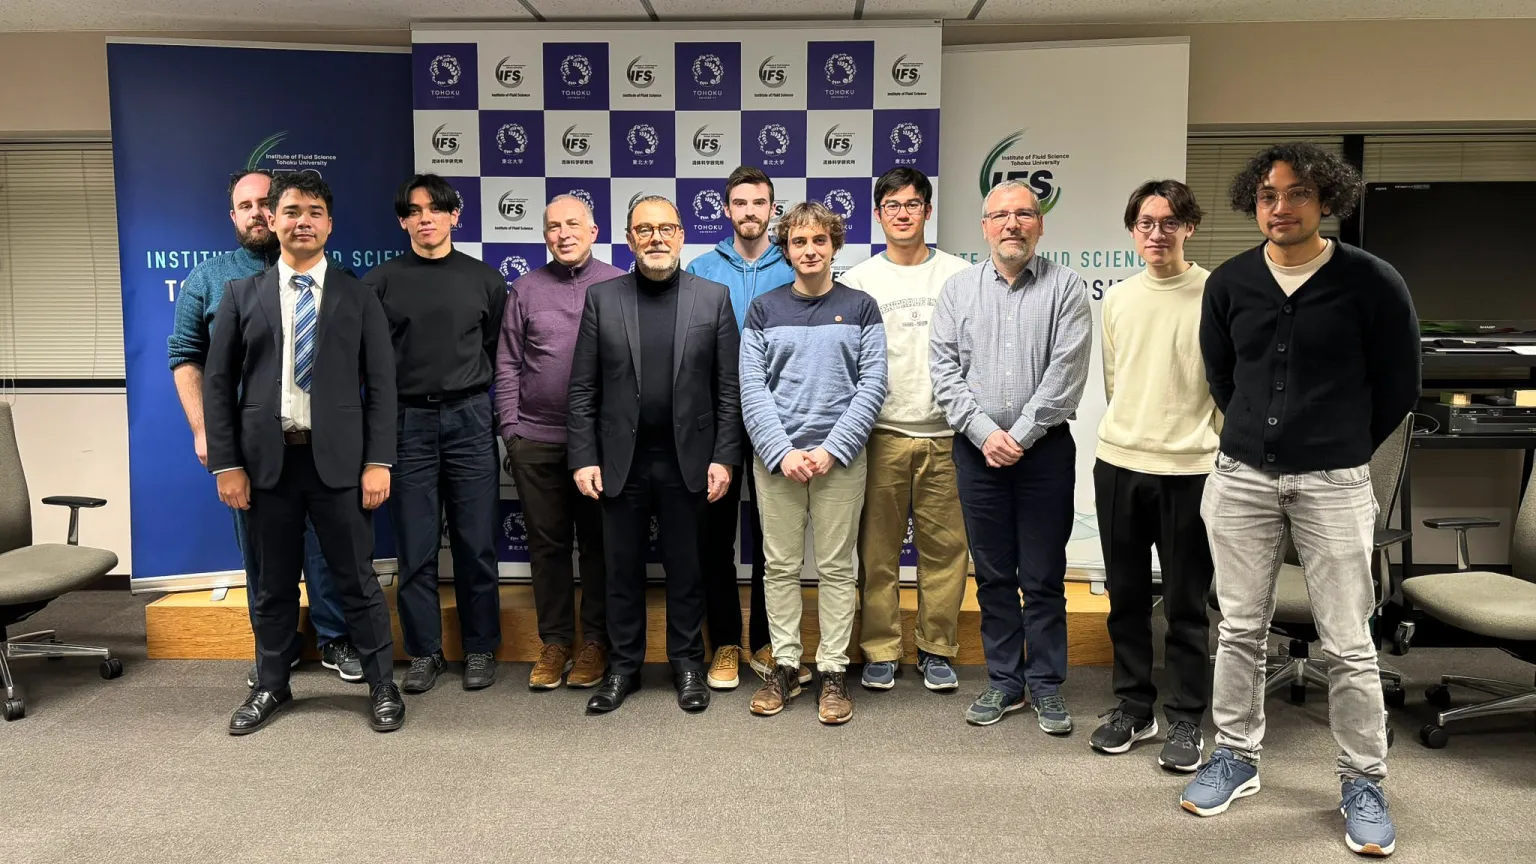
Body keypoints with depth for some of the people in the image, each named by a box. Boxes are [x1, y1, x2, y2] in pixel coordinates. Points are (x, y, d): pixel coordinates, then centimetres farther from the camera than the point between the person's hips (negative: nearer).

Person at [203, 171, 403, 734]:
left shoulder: (358, 297, 4)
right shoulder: (242, 296, 8)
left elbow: (381, 385, 1)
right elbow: (218, 383, 6)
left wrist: (378, 462, -7)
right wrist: (226, 464, -2)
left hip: (338, 458, -2)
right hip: (267, 459, 2)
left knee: (356, 579, 5)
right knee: (274, 582, 13)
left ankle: (382, 686, 18)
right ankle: (271, 687, 29)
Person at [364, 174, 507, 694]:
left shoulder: (484, 279, 6)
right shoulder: (382, 281, 4)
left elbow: (499, 351, 10)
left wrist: (475, 398, 5)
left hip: (470, 420, 0)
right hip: (408, 422, 0)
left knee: (476, 544, 4)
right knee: (415, 548, 5)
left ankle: (480, 649, 18)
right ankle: (424, 652, 18)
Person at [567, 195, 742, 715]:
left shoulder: (713, 298, 2)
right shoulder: (601, 298, 3)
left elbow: (729, 389, 1)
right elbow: (583, 389, 2)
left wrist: (724, 457, -5)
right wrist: (583, 459, -4)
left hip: (688, 461, 0)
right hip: (621, 461, 1)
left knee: (686, 569, 10)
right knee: (623, 569, 10)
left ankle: (687, 664, 25)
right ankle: (623, 666, 24)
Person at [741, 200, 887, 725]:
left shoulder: (860, 308, 4)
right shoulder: (763, 310, 7)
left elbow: (872, 386, -2)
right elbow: (752, 390, 0)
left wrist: (831, 449, -12)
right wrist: (782, 452, -12)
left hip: (840, 458, -1)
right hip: (776, 456, 1)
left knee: (836, 568, 5)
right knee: (780, 566, 7)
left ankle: (834, 672, 14)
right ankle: (784, 666, 18)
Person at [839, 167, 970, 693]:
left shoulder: (957, 275, 8)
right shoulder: (858, 280, 6)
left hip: (944, 433, 1)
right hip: (882, 434, 0)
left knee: (945, 546, 4)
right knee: (878, 548, 4)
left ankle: (936, 649, 18)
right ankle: (880, 651, 16)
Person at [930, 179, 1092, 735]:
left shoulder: (1065, 287, 1)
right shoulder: (958, 288, 8)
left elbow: (1066, 371, -8)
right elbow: (943, 368, 1)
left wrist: (1019, 436, -12)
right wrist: (984, 433, -10)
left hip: (1045, 449, -2)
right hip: (976, 449, 2)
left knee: (1044, 578, 4)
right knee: (993, 574, 10)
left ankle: (1046, 686, 17)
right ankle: (1004, 681, 22)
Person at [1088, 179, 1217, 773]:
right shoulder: (1117, 299, 9)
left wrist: (1219, 456, -5)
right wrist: (1131, 432, 15)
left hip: (1188, 469, -4)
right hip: (1118, 464, 4)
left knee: (1186, 603, 5)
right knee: (1126, 597, 12)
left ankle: (1187, 720, 19)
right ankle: (1132, 707, 26)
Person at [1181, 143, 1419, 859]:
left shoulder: (1371, 282, -7)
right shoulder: (1229, 283, 2)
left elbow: (1398, 385, 4)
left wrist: (1345, 449, 11)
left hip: (1333, 483, -2)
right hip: (1241, 476, 3)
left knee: (1347, 641, 3)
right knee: (1240, 629, 11)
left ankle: (1363, 783, 18)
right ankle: (1236, 757, 26)